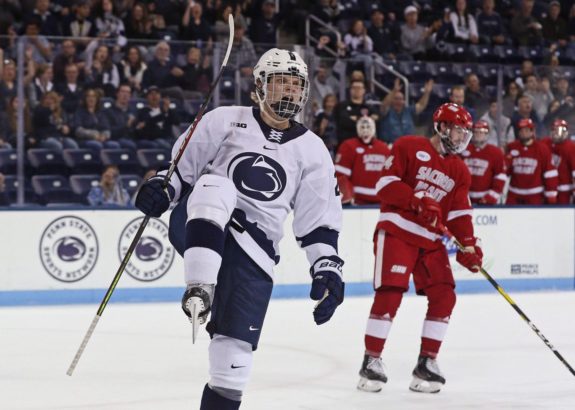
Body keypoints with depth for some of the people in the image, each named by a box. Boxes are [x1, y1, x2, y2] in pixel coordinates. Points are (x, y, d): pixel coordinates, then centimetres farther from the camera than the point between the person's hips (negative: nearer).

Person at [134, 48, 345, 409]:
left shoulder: (312, 150, 9)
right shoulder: (226, 121, 5)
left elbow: (320, 218, 9)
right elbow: (183, 165, 10)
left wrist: (328, 268, 0)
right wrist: (161, 189, -9)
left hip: (255, 247, 2)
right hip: (200, 226, -2)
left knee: (237, 337, -8)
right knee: (214, 186, -35)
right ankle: (199, 291, -44)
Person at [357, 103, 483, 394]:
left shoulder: (459, 171, 14)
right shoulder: (409, 147, -4)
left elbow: (460, 214, 9)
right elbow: (386, 184, -11)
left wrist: (468, 245, -6)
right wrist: (418, 201, -23)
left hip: (431, 240, 7)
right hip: (397, 230, -7)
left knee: (444, 296, -3)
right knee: (390, 293, -15)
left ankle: (426, 363, 6)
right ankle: (371, 361, -6)